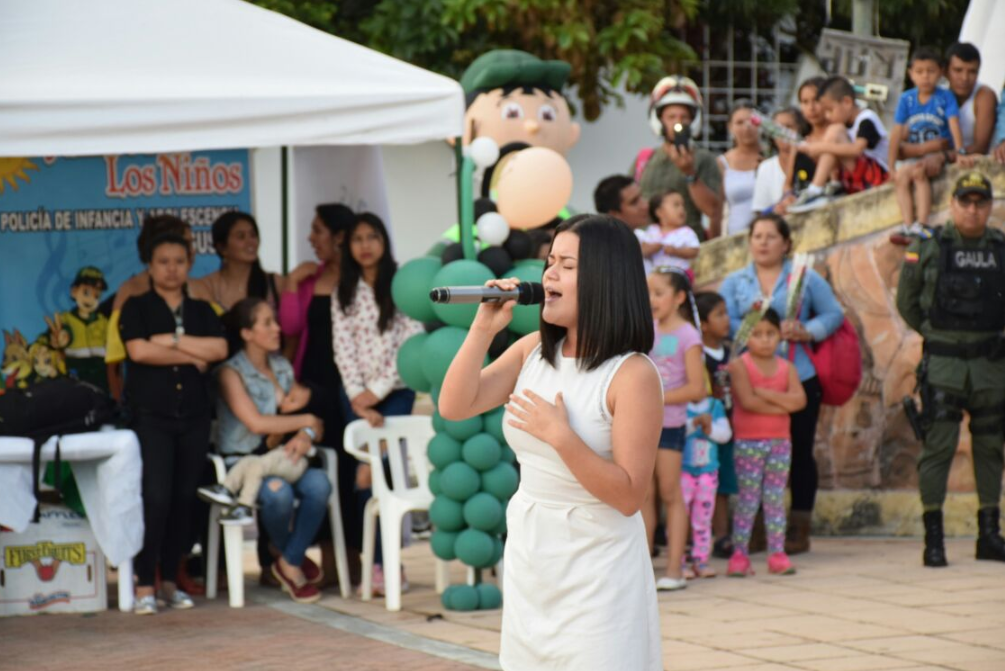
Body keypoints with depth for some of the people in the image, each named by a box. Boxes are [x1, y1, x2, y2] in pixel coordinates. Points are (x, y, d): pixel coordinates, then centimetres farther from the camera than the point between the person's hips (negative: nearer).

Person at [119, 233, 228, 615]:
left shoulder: (201, 311, 15)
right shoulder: (137, 308, 6)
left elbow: (219, 348, -2)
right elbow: (138, 350, -11)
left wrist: (172, 341, -8)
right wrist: (191, 356, -4)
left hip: (194, 415, 4)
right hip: (151, 414, -4)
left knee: (184, 498, 3)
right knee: (156, 497, -13)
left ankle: (169, 580, 12)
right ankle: (144, 584, -9)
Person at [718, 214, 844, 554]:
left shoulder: (806, 278, 7)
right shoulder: (734, 282, 9)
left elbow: (834, 315, 4)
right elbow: (726, 323, -4)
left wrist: (808, 332, -14)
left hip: (799, 378, -1)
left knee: (799, 452, 3)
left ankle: (799, 529, 10)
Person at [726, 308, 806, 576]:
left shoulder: (786, 368, 8)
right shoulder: (739, 365, -5)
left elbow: (799, 400, -8)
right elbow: (747, 401, -18)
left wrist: (764, 393, -16)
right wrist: (782, 404, -10)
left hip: (780, 441, 4)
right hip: (748, 441, -4)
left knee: (776, 498, 6)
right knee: (748, 498, -3)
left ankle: (777, 554, 9)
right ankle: (739, 555, 0)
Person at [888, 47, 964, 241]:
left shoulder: (945, 97, -4)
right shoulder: (906, 99, 2)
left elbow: (954, 126, -14)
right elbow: (897, 133, 0)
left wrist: (960, 152, -29)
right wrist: (891, 165, -4)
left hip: (938, 153, -4)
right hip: (911, 155, 4)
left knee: (918, 172, -33)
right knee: (900, 177, -26)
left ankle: (921, 224, -35)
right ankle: (908, 226, -32)